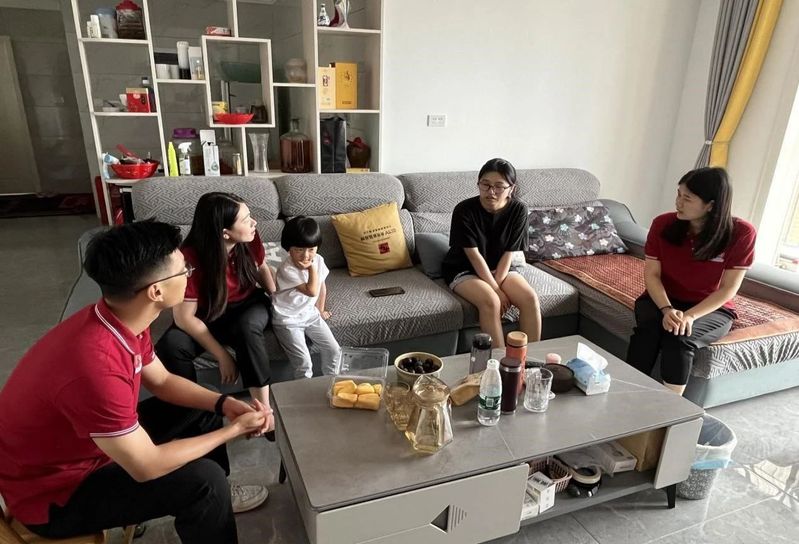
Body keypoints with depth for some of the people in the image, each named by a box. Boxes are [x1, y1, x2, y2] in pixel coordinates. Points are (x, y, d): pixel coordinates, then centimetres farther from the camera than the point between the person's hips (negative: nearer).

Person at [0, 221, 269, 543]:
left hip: (89, 442, 9)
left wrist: (223, 404, -9)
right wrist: (233, 429, -19)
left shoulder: (120, 320, -11)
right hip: (54, 492, -9)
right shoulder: (96, 367, -39)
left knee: (201, 408, 11)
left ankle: (217, 498, 33)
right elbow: (147, 466, -30)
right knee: (203, 480, -21)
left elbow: (162, 381, 5)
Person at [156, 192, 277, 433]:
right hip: (208, 315, -1)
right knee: (169, 347, -29)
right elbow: (184, 317, -25)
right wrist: (222, 355, -27)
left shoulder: (250, 239, -18)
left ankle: (263, 407, -26)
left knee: (246, 328, -35)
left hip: (248, 305, 2)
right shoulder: (190, 259, -28)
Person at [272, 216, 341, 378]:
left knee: (334, 351, -1)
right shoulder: (286, 270, -27)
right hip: (287, 319, -6)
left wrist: (320, 310, 16)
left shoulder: (318, 260, -7)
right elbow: (312, 291, -31)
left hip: (310, 314, 6)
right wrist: (311, 267, -24)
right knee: (303, 361, -16)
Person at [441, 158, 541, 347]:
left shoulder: (518, 210, -12)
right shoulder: (464, 210, -21)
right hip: (463, 268, -3)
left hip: (500, 268, 4)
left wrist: (497, 283, -20)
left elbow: (508, 253, -9)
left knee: (530, 299, -21)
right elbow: (474, 255, -21)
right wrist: (496, 290, -22)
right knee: (491, 302, -31)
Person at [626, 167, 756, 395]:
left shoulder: (741, 233, -16)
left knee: (680, 338, -33)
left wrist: (691, 315, -27)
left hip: (711, 309, -1)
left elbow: (728, 289, -13)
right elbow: (652, 274, -9)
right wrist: (667, 309, -27)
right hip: (663, 299, 2)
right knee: (647, 328, -32)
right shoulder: (663, 224, -10)